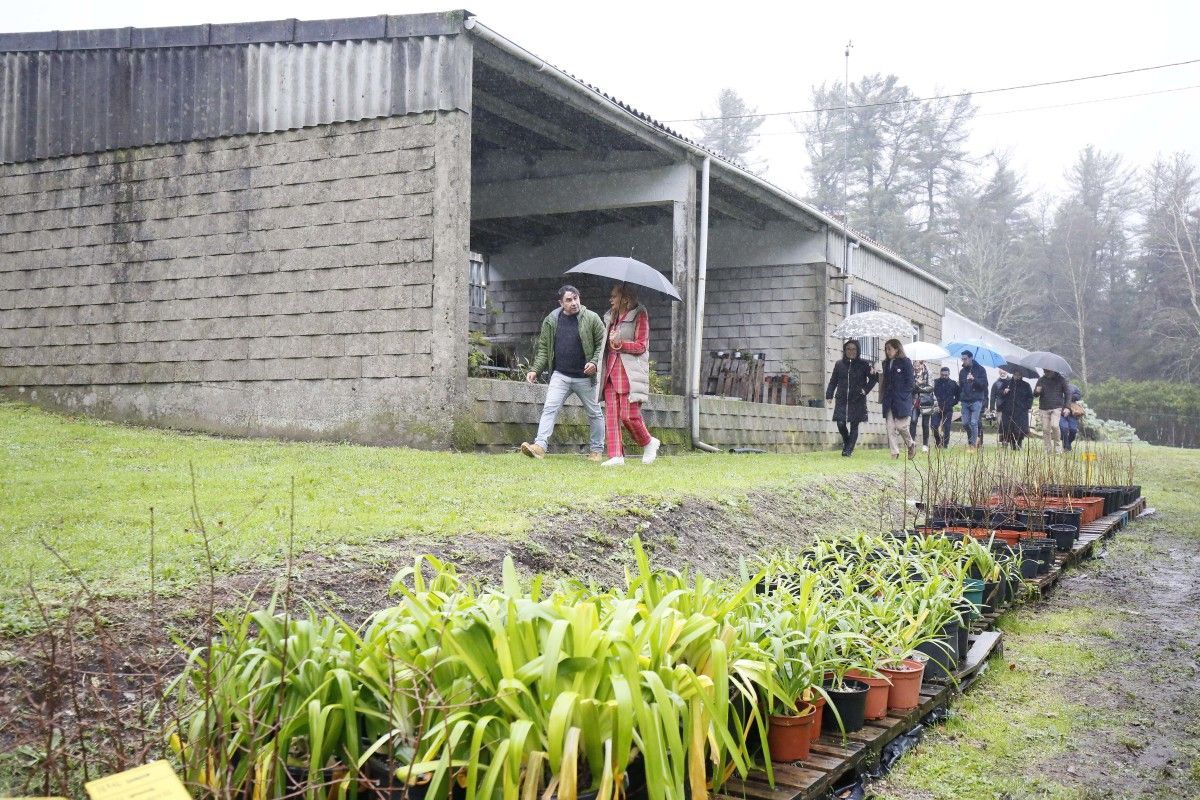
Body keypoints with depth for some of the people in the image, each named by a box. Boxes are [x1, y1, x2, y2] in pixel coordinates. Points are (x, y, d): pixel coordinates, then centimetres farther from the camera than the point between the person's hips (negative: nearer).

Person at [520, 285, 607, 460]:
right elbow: (543, 349, 9)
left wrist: (595, 362, -16)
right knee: (549, 408, -12)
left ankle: (596, 450, 23)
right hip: (560, 375, 1)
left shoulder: (591, 318, -3)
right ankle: (540, 446, -17)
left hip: (585, 377, -1)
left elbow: (602, 344, 0)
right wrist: (534, 370, -2)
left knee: (594, 413, 9)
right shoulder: (551, 321, 4)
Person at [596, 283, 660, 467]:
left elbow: (641, 346, -5)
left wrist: (620, 343, -15)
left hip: (629, 373, -6)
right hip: (611, 371, 7)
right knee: (611, 414, -3)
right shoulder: (610, 317, 21)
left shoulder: (639, 315, 0)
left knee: (628, 415, -11)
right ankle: (616, 456, -3)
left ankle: (649, 443, 14)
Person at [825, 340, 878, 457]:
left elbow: (873, 378, 6)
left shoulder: (863, 364, 1)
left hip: (857, 400, -2)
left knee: (854, 425, -1)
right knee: (841, 424, -6)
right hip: (841, 400, 2)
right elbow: (833, 381, 13)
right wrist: (829, 395, 4)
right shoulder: (839, 364, 9)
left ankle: (849, 450, 4)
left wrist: (866, 389, -4)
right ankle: (846, 442, 22)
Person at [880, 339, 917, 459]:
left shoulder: (905, 362, -3)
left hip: (901, 400, -5)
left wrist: (903, 396, -12)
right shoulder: (886, 363, 15)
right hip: (889, 400, 6)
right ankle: (895, 452, 3)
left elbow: (910, 382, -5)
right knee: (890, 427, -1)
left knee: (900, 425, -7)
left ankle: (911, 444, 19)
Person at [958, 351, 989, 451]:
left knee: (974, 423, -10)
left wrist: (974, 379, -20)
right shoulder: (962, 371, 15)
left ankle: (973, 444, -4)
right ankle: (976, 438, 24)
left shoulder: (980, 369, 0)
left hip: (976, 400, -5)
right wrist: (959, 399, 14)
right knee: (965, 423, 2)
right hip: (965, 401, 5)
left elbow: (984, 384, -6)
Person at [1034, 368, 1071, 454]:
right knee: (1046, 429, 0)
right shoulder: (1041, 380, 9)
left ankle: (1058, 445, -3)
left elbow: (1067, 393, 8)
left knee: (1054, 425, -21)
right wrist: (1037, 392, -14)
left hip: (1057, 408, -3)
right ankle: (1048, 449, 8)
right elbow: (1034, 394, 11)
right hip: (1044, 408, 3)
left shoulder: (1060, 379, 4)